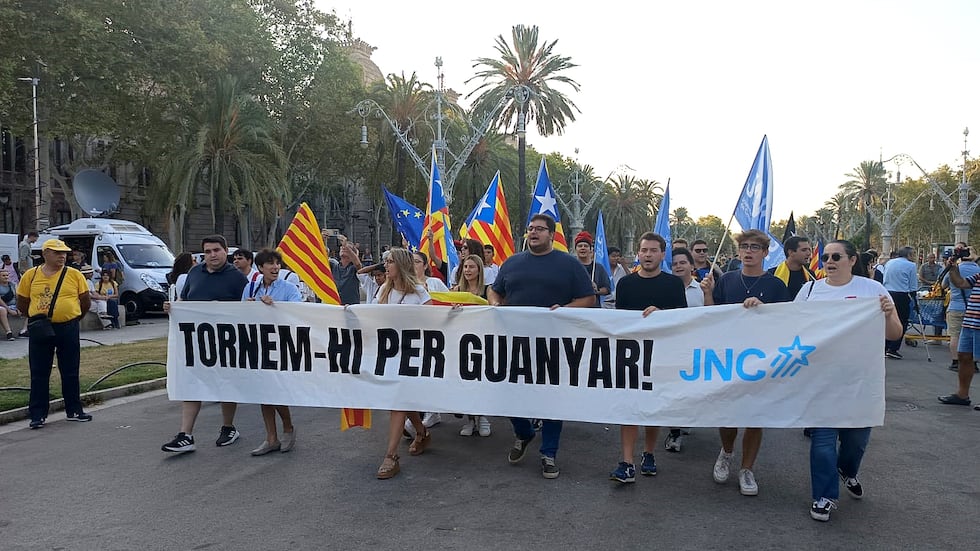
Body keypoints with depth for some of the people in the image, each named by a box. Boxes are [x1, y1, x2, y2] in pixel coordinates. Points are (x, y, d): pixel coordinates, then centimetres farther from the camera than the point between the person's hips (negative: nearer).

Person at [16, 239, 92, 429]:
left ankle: (74, 410, 20)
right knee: (39, 373, 4)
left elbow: (86, 302, 7)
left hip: (68, 328, 0)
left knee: (70, 372, 9)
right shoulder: (30, 275, 2)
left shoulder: (74, 275, 0)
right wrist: (37, 317, 5)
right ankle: (38, 415, 12)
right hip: (40, 331, 0)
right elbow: (22, 303, 10)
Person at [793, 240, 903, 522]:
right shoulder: (810, 290, 2)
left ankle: (847, 471, 45)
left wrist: (889, 314, -19)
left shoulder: (872, 288, -1)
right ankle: (825, 496, 13)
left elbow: (895, 334, 1)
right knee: (823, 437, -1)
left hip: (860, 378, 0)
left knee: (857, 435, 14)